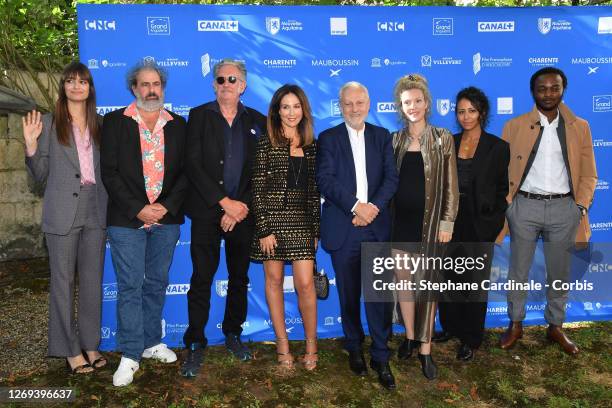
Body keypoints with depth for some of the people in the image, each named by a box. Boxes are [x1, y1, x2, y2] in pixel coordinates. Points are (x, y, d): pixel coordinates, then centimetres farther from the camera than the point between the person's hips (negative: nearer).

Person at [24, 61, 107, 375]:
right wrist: (31, 144, -13)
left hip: (96, 211, 3)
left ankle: (90, 345, 22)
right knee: (63, 280, 4)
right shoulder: (49, 123, 2)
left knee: (92, 280, 9)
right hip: (63, 213, -3)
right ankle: (70, 349, 15)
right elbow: (41, 175, 1)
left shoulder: (99, 125, 10)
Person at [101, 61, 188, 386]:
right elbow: (109, 172, -4)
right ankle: (130, 354, 12)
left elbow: (185, 171, 5)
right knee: (130, 286, 1)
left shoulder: (177, 125, 9)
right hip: (127, 219, -3)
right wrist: (138, 210, -13)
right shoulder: (115, 121, 2)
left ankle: (152, 343, 28)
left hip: (166, 219, 3)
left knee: (157, 284, 13)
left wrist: (167, 206, -9)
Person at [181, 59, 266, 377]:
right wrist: (224, 202, -12)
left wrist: (242, 206, -8)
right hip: (206, 212, -2)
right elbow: (193, 164, -6)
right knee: (201, 279, 0)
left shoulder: (257, 121, 8)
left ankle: (233, 334, 29)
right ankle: (195, 345, 12)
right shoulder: (199, 116, 3)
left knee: (239, 278, 12)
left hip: (243, 212, 2)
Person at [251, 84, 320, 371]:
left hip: (302, 220, 2)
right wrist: (264, 229, -12)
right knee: (274, 280, 7)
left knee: (305, 283, -4)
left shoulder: (311, 145, 9)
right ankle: (282, 343, 21)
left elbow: (314, 190, 11)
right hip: (272, 218, -2)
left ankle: (311, 343, 15)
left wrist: (315, 228, 7)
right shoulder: (266, 143, -2)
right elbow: (258, 188, -6)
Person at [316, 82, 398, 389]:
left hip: (377, 225, 1)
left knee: (380, 294, -1)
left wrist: (373, 207, -14)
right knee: (349, 295, 10)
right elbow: (325, 180, -8)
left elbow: (391, 177, 2)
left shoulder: (382, 136, 11)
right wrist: (356, 206, -18)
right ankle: (354, 349, 29)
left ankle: (381, 356, 12)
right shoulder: (328, 138, 5)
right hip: (343, 229, -1)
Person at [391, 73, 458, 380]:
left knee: (426, 282, 3)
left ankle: (425, 349, 12)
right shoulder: (395, 140, 7)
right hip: (400, 220, 3)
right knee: (404, 280, 9)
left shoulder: (442, 138, 0)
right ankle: (410, 336, 27)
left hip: (429, 220, -2)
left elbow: (450, 184, -1)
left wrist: (447, 221, -6)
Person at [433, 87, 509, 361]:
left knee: (474, 283, 9)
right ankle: (450, 327, 32)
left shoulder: (497, 147, -4)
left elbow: (502, 189, -1)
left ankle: (471, 340, 23)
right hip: (449, 222, 3)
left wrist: (493, 224, -7)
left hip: (478, 225, -3)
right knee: (448, 279, 12)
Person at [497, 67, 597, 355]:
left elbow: (588, 174, 8)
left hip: (564, 208, 1)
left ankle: (555, 327, 29)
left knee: (559, 273, 12)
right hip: (525, 206, -1)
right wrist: (506, 205, -5)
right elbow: (502, 170, 2)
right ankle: (515, 325, 24)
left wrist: (581, 206, -3)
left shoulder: (579, 127, 6)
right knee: (518, 271, 8)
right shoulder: (515, 126, 2)